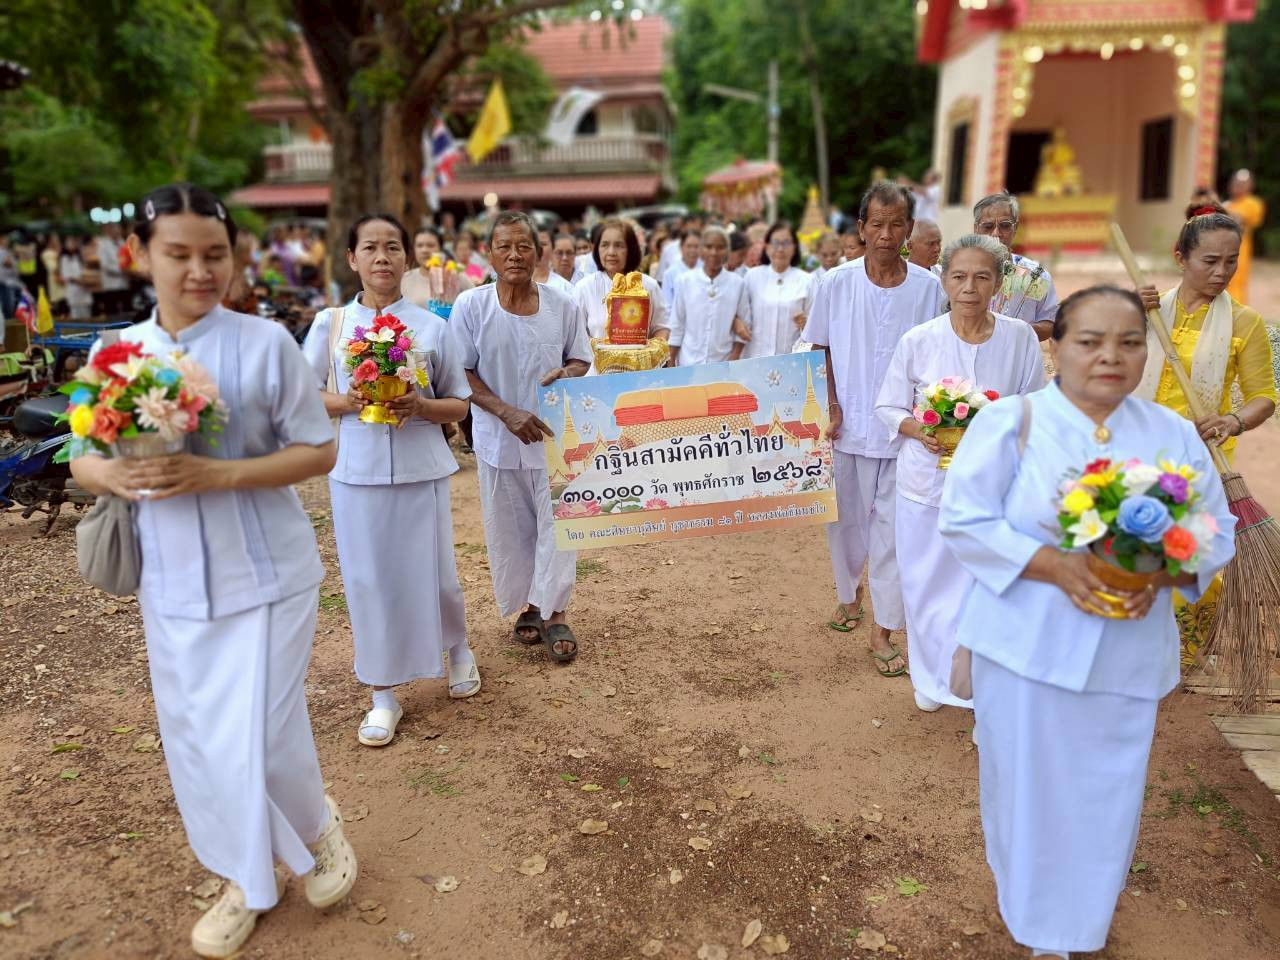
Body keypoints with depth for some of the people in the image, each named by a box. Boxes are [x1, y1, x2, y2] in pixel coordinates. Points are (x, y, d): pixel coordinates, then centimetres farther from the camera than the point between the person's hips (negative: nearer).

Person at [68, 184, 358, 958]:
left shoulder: (266, 343, -10)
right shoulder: (118, 354, 2)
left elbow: (319, 452, -9)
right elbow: (80, 458, 9)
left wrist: (217, 474, -22)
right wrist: (110, 473, -15)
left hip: (264, 575, -4)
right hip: (171, 584, 5)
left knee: (256, 741, -3)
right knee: (195, 742, 14)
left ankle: (318, 831, 32)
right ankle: (247, 879, 38)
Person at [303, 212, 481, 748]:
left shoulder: (432, 327, 1)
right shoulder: (330, 324, 3)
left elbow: (459, 405, 4)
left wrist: (419, 406, -16)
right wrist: (346, 402, -13)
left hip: (422, 470, -1)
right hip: (357, 472, 1)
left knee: (432, 574, 6)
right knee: (369, 579, 5)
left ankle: (458, 648, 38)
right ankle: (384, 696, 20)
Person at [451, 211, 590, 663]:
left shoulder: (562, 305, -1)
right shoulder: (471, 305, -6)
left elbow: (581, 362, 8)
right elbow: (461, 374, -6)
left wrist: (566, 374, -17)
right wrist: (508, 412, -17)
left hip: (555, 434, 1)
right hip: (499, 439, 0)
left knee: (556, 523, 2)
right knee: (510, 528, 10)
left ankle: (553, 613, 17)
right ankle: (526, 607, 29)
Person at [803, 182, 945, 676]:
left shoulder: (928, 287, -2)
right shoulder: (835, 284, -2)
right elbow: (820, 350, 5)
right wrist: (830, 404, -6)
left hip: (903, 430, -1)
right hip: (848, 426, 1)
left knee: (893, 527, 1)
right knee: (845, 519, 15)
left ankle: (883, 631, 11)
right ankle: (849, 594, 40)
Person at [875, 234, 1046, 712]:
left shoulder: (1020, 338, -3)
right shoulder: (918, 340, -5)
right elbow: (888, 407, 3)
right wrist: (919, 430, -16)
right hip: (928, 480, 0)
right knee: (929, 583, 10)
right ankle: (933, 677, 32)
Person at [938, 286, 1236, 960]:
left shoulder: (1173, 435, 3)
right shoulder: (1010, 420, -8)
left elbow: (1217, 532, 7)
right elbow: (962, 521, -11)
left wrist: (1163, 571, -14)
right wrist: (1055, 566, -22)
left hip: (1126, 654, 3)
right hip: (1025, 645, -3)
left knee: (1104, 796, 12)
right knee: (1026, 783, 9)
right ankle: (1024, 903, 37)